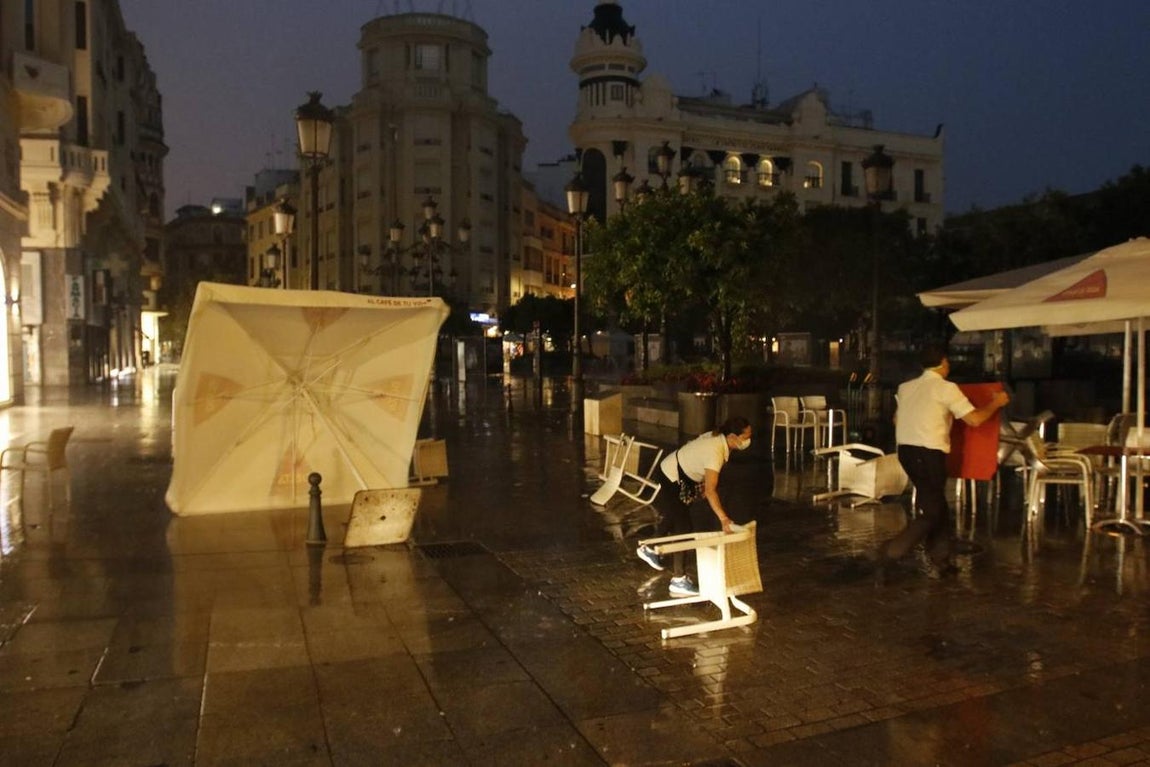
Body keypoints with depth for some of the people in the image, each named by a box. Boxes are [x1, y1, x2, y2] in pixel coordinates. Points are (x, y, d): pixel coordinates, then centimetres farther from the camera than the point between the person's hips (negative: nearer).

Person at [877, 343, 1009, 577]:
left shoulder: (906, 388, 14)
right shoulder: (946, 388, -6)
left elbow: (897, 419, 27)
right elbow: (974, 419, -7)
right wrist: (996, 403, 10)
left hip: (906, 450, 7)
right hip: (928, 454, -7)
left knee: (936, 505, 17)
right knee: (933, 511, 1)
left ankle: (941, 560, 23)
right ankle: (891, 552, -8)